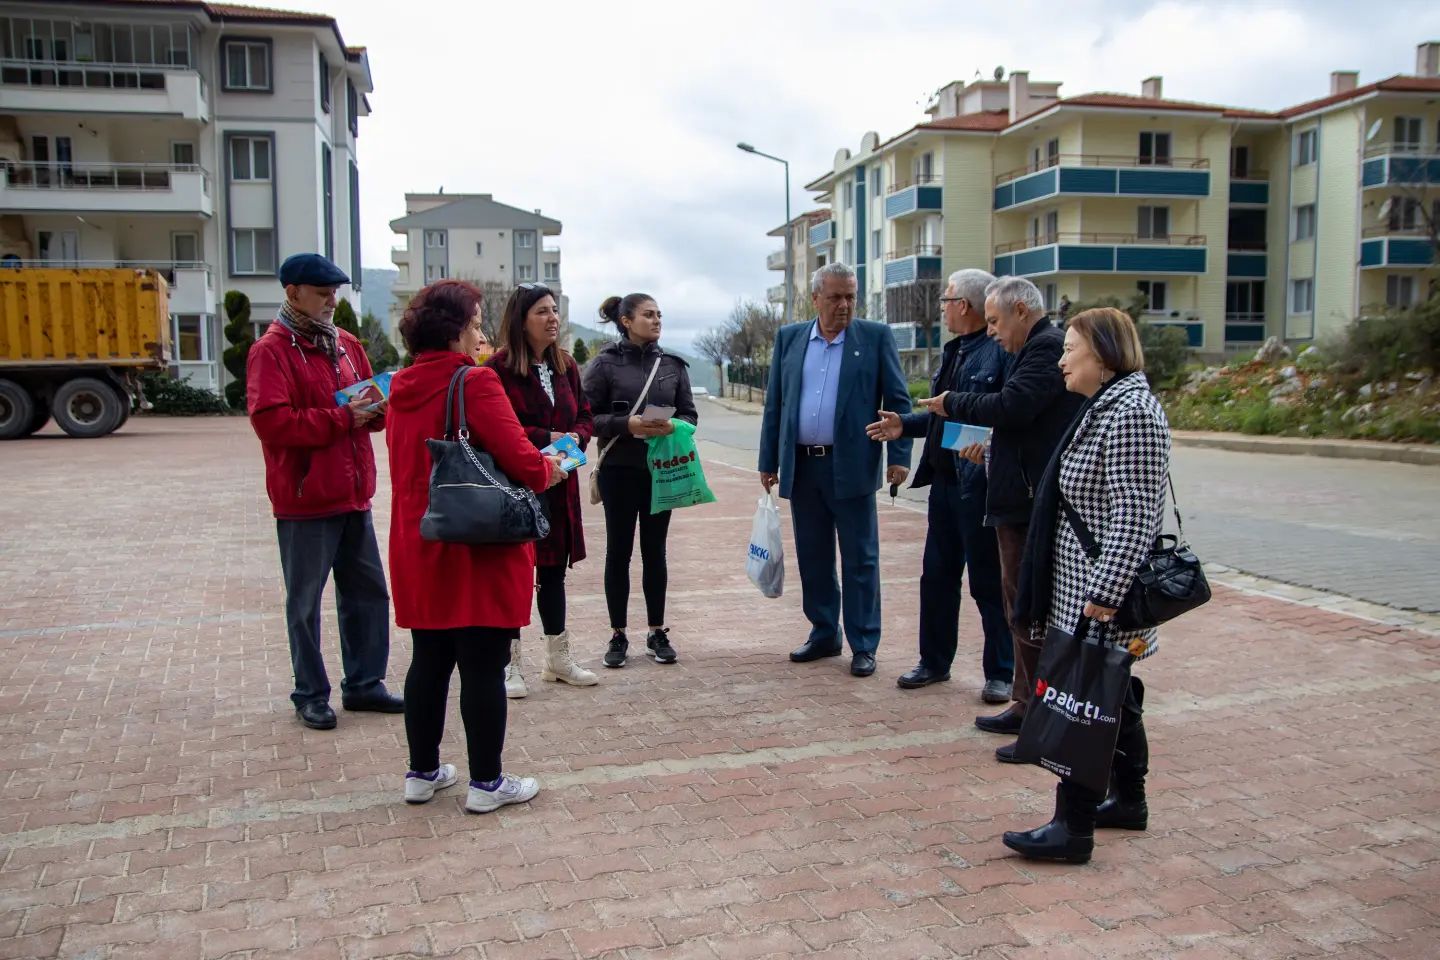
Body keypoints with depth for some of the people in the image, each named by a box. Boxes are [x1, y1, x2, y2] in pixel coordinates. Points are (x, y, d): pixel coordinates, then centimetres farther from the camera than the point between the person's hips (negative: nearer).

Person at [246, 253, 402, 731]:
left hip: (353, 495, 7)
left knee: (368, 591, 11)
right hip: (304, 499, -6)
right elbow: (272, 422, -19)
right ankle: (310, 695, 17)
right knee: (305, 601, 5)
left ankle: (364, 683, 24)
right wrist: (342, 417, -19)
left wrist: (375, 409, -4)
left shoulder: (346, 344, 13)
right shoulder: (270, 351, -8)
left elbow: (371, 407, 20)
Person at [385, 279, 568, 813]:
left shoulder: (403, 387, 8)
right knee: (483, 668, 2)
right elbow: (521, 461, -21)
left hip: (419, 551, 7)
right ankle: (486, 783, 12)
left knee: (428, 662, 16)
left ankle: (423, 773, 27)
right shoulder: (474, 382, -15)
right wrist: (550, 469, 2)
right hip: (478, 553, -7)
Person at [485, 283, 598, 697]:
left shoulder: (565, 365, 10)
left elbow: (584, 415, 15)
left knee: (554, 569, 14)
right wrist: (546, 439, -19)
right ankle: (509, 664, 12)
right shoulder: (498, 367, -13)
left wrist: (575, 438, -6)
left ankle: (558, 658, 26)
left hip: (559, 484, 7)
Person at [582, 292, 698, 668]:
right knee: (619, 551, 5)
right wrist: (626, 424, -21)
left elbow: (690, 413, 7)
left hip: (661, 469, 3)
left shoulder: (673, 365, 6)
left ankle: (657, 633, 19)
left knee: (655, 551, 9)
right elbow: (588, 416, -7)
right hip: (619, 469, -3)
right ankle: (618, 635, 15)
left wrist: (673, 427, -14)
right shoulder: (605, 363, -4)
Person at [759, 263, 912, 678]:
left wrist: (899, 455, -10)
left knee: (860, 560, 2)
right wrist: (768, 462, 8)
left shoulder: (876, 337, 0)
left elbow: (898, 399, -1)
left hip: (851, 467, -3)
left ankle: (864, 646, 12)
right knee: (813, 559, 12)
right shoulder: (789, 338, 9)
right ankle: (824, 635, 25)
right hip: (802, 467, 3)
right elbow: (774, 404, 10)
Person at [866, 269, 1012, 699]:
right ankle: (934, 661, 30)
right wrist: (905, 425, 11)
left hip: (980, 483, -9)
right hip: (944, 480, 9)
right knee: (937, 575, 16)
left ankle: (1001, 672, 18)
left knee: (988, 582, 3)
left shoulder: (1001, 352, -15)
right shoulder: (953, 351, 14)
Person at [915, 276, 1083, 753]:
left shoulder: (1048, 347, -15)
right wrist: (991, 443, 8)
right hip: (1021, 501, 11)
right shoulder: (1039, 348, 16)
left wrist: (952, 403, -10)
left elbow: (1011, 406, -26)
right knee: (1020, 608, 18)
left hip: (1035, 505, -11)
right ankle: (1027, 706, 30)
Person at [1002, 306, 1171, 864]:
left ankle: (1073, 827, 5)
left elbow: (1134, 518, -24)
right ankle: (1128, 801, 32)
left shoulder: (1129, 414, -19)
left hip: (1101, 595, -10)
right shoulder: (1105, 406, 14)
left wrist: (1103, 595, -26)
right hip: (1087, 590, 10)